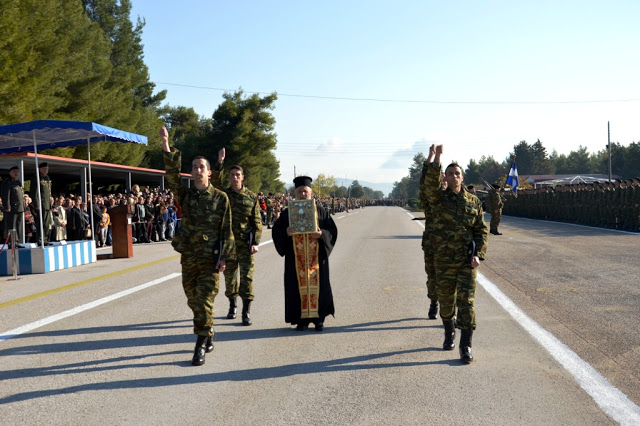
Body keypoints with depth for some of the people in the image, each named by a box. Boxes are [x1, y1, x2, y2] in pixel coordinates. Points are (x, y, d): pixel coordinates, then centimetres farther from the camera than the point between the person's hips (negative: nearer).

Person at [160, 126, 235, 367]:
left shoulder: (220, 198, -1)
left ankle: (201, 346, -3)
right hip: (188, 257, 4)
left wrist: (224, 257, -8)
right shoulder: (185, 195, 7)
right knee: (193, 300, 12)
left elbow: (227, 229, -1)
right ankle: (209, 332, 32)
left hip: (210, 259, -4)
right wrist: (166, 147, -21)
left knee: (204, 301, -8)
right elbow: (172, 175, -9)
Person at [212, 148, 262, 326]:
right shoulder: (223, 194, 5)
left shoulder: (251, 197, 3)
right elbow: (215, 182, -15)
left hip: (246, 244, -2)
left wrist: (255, 243, -7)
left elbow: (257, 222, 2)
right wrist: (220, 163, -25)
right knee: (229, 276, 12)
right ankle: (232, 305, 30)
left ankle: (246, 312, -3)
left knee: (247, 276, -5)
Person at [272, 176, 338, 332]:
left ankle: (319, 318, 12)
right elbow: (276, 231, 4)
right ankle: (302, 319, 9)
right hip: (296, 258, 0)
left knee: (317, 286, 1)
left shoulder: (321, 212, 7)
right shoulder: (287, 213, 8)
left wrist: (321, 234, -15)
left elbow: (332, 230, 4)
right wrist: (286, 233, -16)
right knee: (299, 286, 0)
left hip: (316, 257, 0)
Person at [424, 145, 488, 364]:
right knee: (445, 300, 11)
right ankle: (449, 332, 37)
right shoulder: (439, 198, 1)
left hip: (467, 260, 0)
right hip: (444, 260, 0)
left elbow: (481, 230, 7)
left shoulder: (473, 201, 5)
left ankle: (465, 345, -2)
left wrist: (478, 255, -5)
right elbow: (431, 184, -22)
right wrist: (435, 160, -37)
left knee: (466, 301, -7)